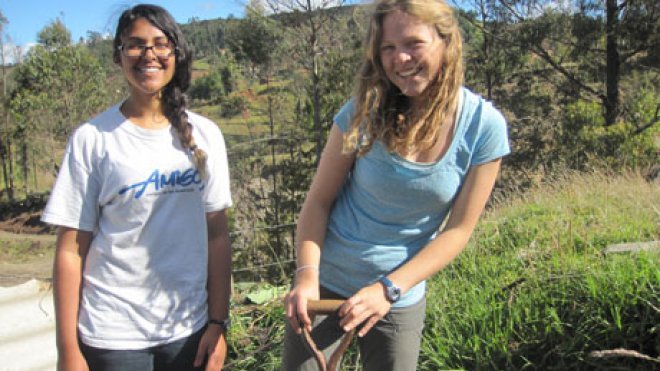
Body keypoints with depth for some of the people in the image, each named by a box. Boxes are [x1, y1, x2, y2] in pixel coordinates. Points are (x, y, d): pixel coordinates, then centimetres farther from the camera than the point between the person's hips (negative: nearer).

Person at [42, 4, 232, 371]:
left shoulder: (203, 134, 1)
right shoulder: (92, 138, -5)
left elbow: (217, 235, 3)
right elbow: (71, 249, -4)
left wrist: (218, 321, 0)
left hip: (189, 329, 2)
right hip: (112, 336, -2)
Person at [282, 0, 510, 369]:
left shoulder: (484, 126, -12)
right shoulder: (365, 110, -11)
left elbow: (458, 229, -10)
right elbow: (319, 202, -7)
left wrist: (389, 289, -19)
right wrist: (307, 275, -22)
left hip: (401, 300, 0)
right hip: (324, 287, 1)